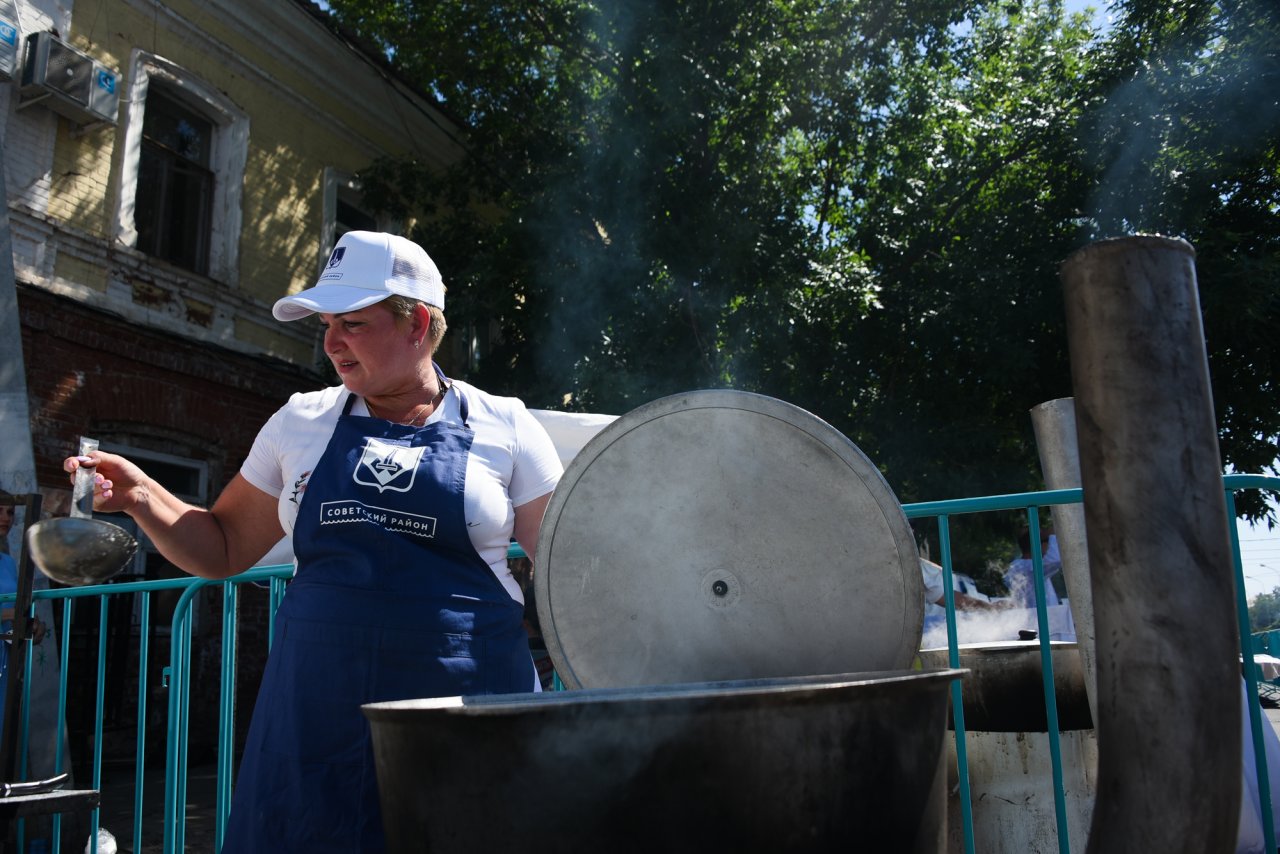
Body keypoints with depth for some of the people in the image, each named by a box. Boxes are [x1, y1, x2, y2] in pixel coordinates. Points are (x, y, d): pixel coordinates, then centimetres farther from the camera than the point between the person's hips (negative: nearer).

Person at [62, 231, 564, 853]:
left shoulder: (503, 428, 1)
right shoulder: (300, 423, 10)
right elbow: (222, 551, 16)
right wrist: (139, 494, 0)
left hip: (467, 705, -2)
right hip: (316, 714, 3)